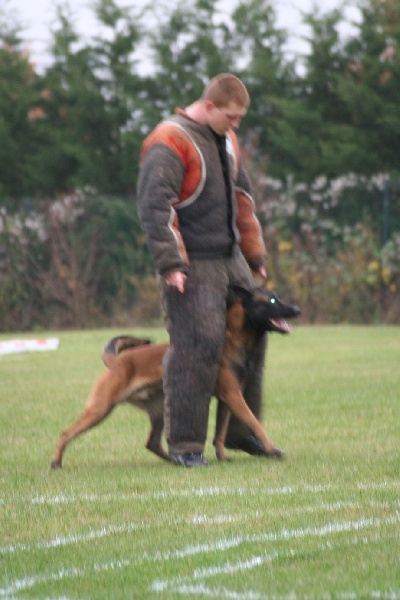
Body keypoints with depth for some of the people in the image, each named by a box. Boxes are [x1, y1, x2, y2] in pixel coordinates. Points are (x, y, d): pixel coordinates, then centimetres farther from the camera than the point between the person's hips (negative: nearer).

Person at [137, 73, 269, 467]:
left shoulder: (225, 139, 14)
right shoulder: (170, 143, -14)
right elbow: (154, 207, -21)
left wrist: (254, 254, 21)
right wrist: (170, 265, -25)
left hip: (230, 258, 9)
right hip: (192, 265, -9)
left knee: (251, 338, 10)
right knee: (197, 349, -13)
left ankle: (240, 430, 23)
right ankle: (184, 444, -7)